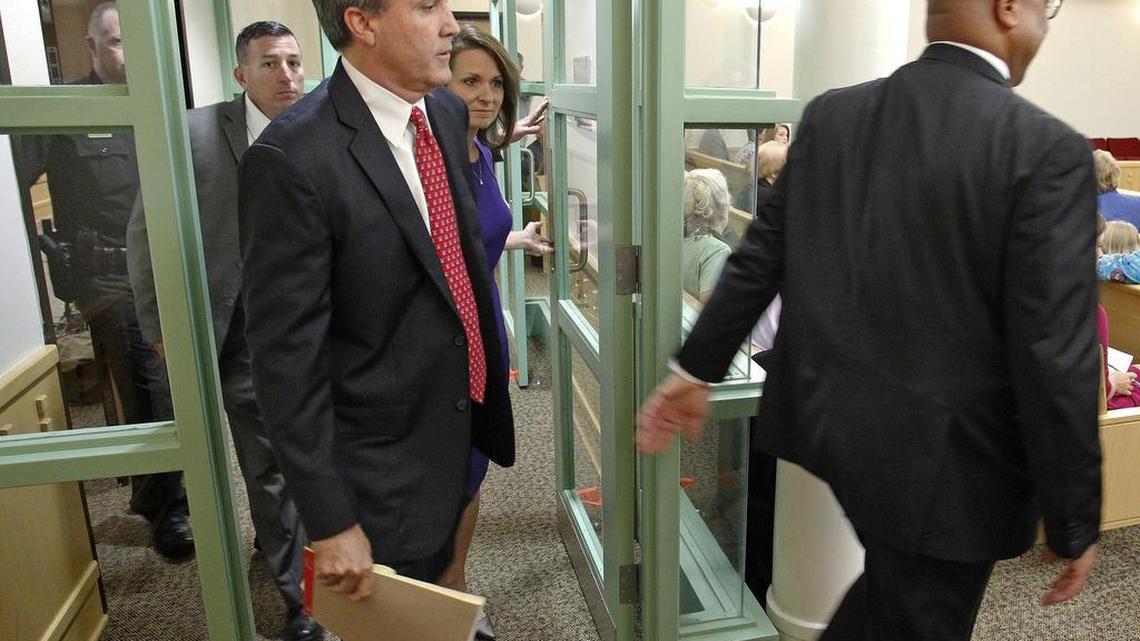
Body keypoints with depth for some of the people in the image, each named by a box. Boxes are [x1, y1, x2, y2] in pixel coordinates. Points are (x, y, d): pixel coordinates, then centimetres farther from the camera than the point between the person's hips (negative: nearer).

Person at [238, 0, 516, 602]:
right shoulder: (291, 157, -23)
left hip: (460, 426, 7)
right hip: (381, 467, -7)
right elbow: (286, 358, -21)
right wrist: (330, 523, -18)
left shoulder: (447, 113, 0)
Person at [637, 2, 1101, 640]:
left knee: (895, 586, 30)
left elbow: (759, 259, 4)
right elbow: (1055, 355, -17)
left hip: (831, 416, 6)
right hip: (943, 456, -5)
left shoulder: (831, 115, 0)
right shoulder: (1047, 150, -16)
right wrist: (1074, 522, -6)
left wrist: (695, 370, 14)